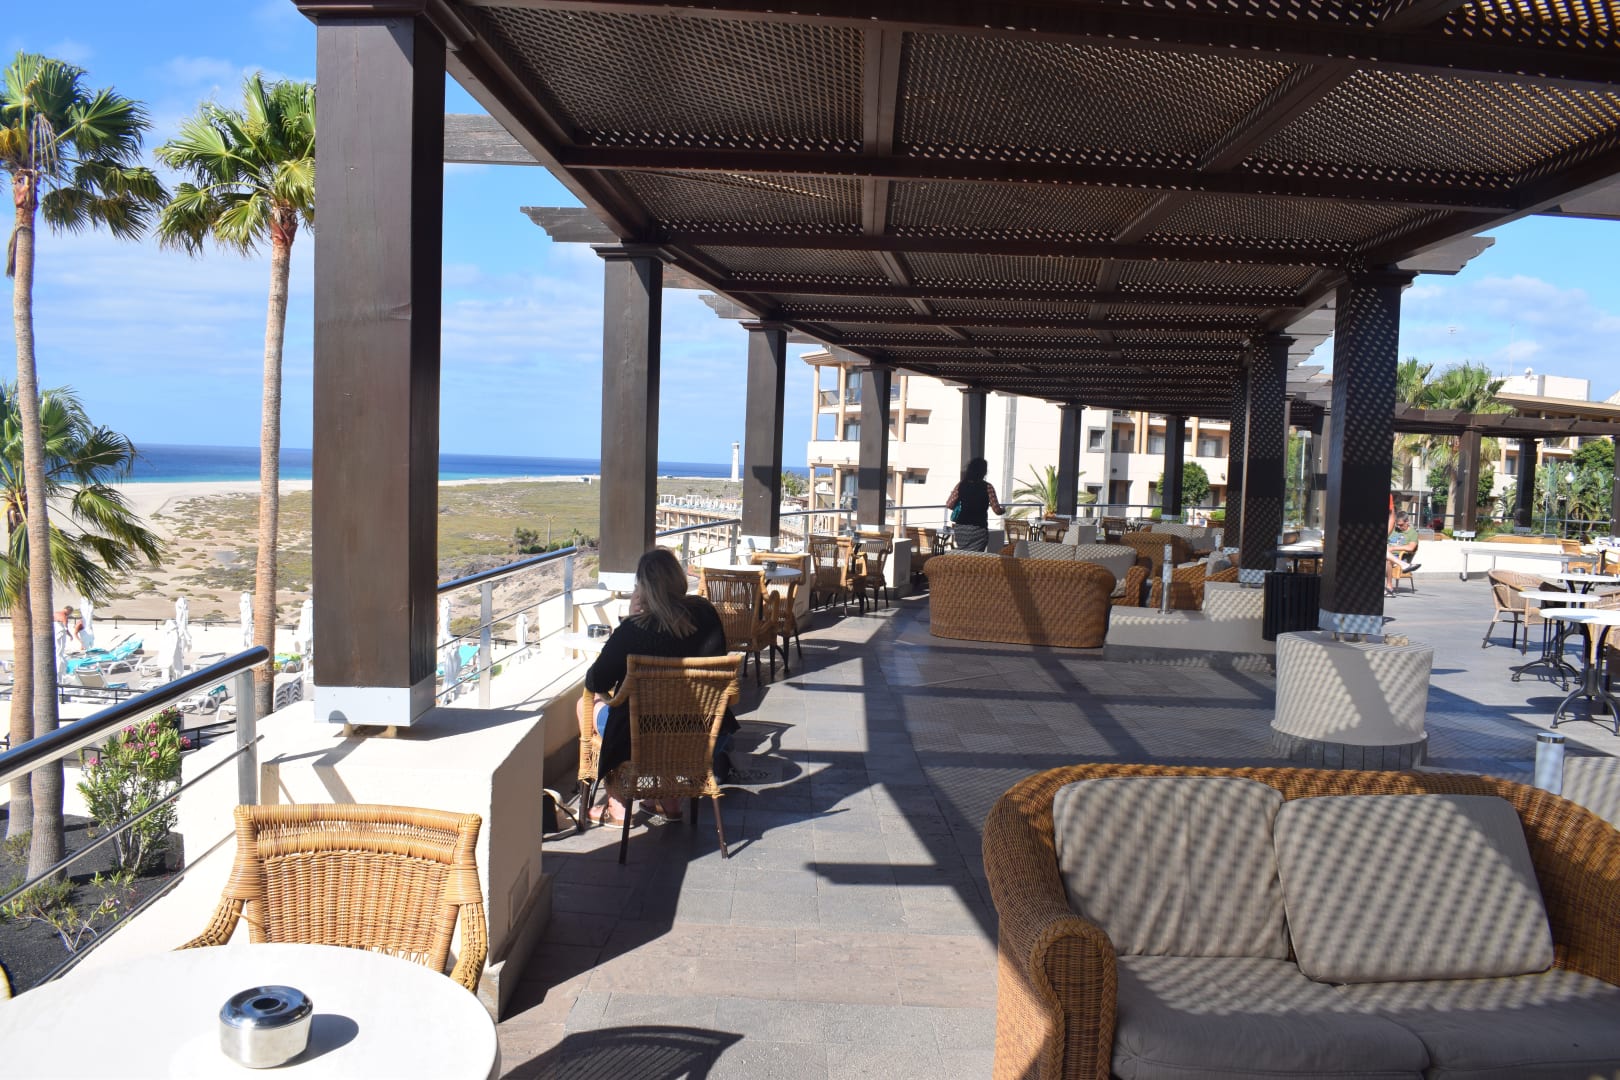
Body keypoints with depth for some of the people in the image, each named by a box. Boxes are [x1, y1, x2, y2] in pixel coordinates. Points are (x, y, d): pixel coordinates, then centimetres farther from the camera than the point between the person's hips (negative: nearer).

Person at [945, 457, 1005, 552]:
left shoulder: (961, 485, 1)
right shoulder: (987, 487, -6)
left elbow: (949, 505, 1)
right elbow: (997, 510, -6)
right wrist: (1003, 510, 17)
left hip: (961, 528, 3)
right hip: (979, 529, -3)